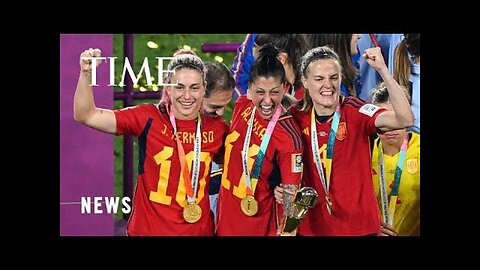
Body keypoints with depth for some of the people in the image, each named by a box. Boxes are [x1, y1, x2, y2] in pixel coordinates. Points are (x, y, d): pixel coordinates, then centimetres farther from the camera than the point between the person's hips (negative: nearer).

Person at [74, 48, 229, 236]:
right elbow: (86, 116, -15)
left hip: (199, 230, 2)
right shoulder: (149, 119, -11)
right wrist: (86, 73, -28)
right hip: (147, 228, -2)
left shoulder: (217, 129, -4)